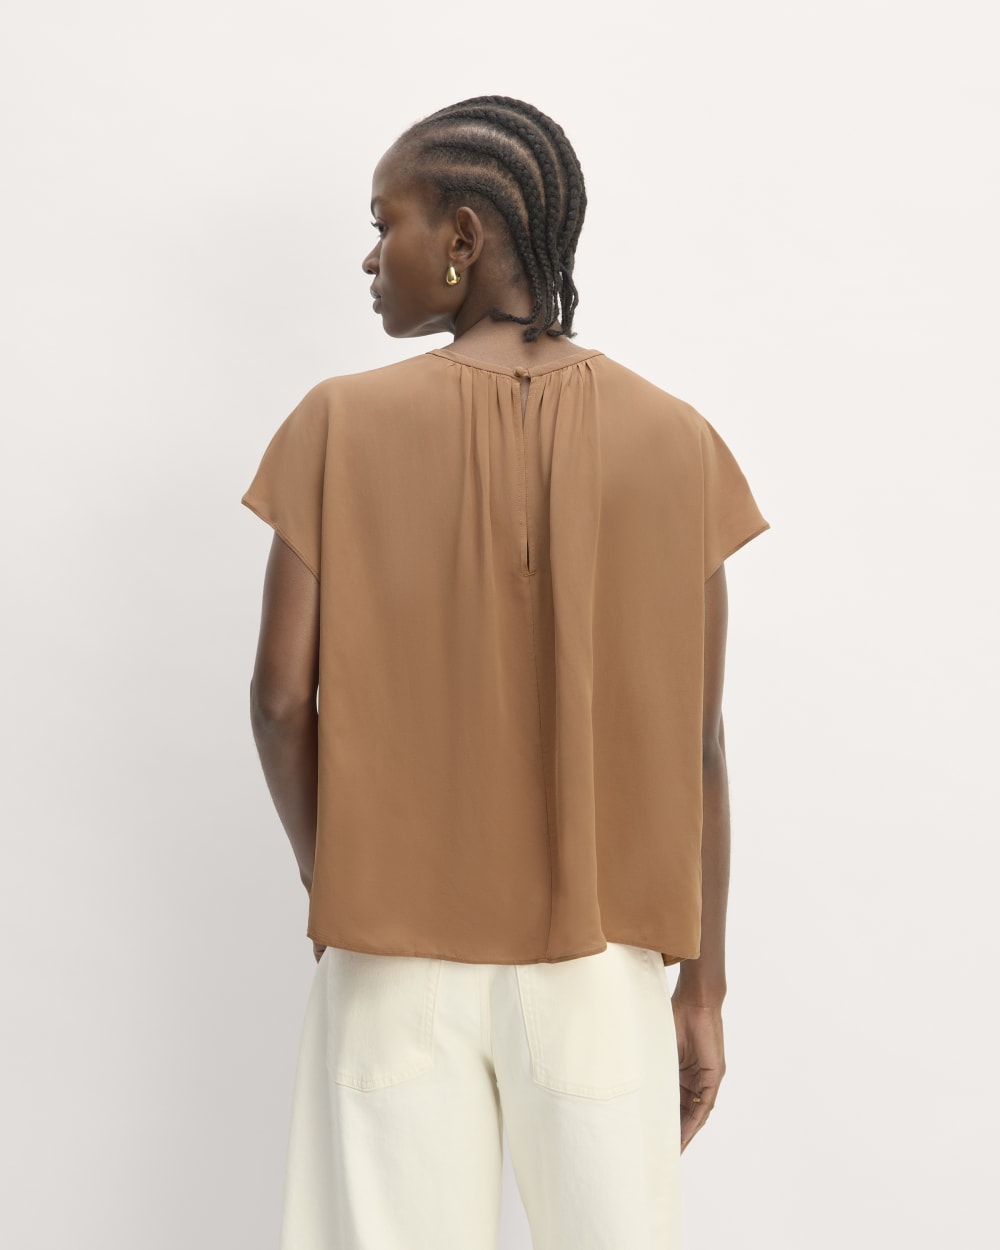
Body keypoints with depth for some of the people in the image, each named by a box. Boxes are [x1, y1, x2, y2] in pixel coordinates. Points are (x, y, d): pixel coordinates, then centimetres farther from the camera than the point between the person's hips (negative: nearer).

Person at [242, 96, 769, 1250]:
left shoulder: (342, 425, -8)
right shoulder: (674, 442, -5)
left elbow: (282, 698, -8)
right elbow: (694, 744, -4)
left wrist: (330, 885, 9)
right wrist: (701, 987, 5)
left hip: (394, 952, 0)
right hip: (596, 959, 1)